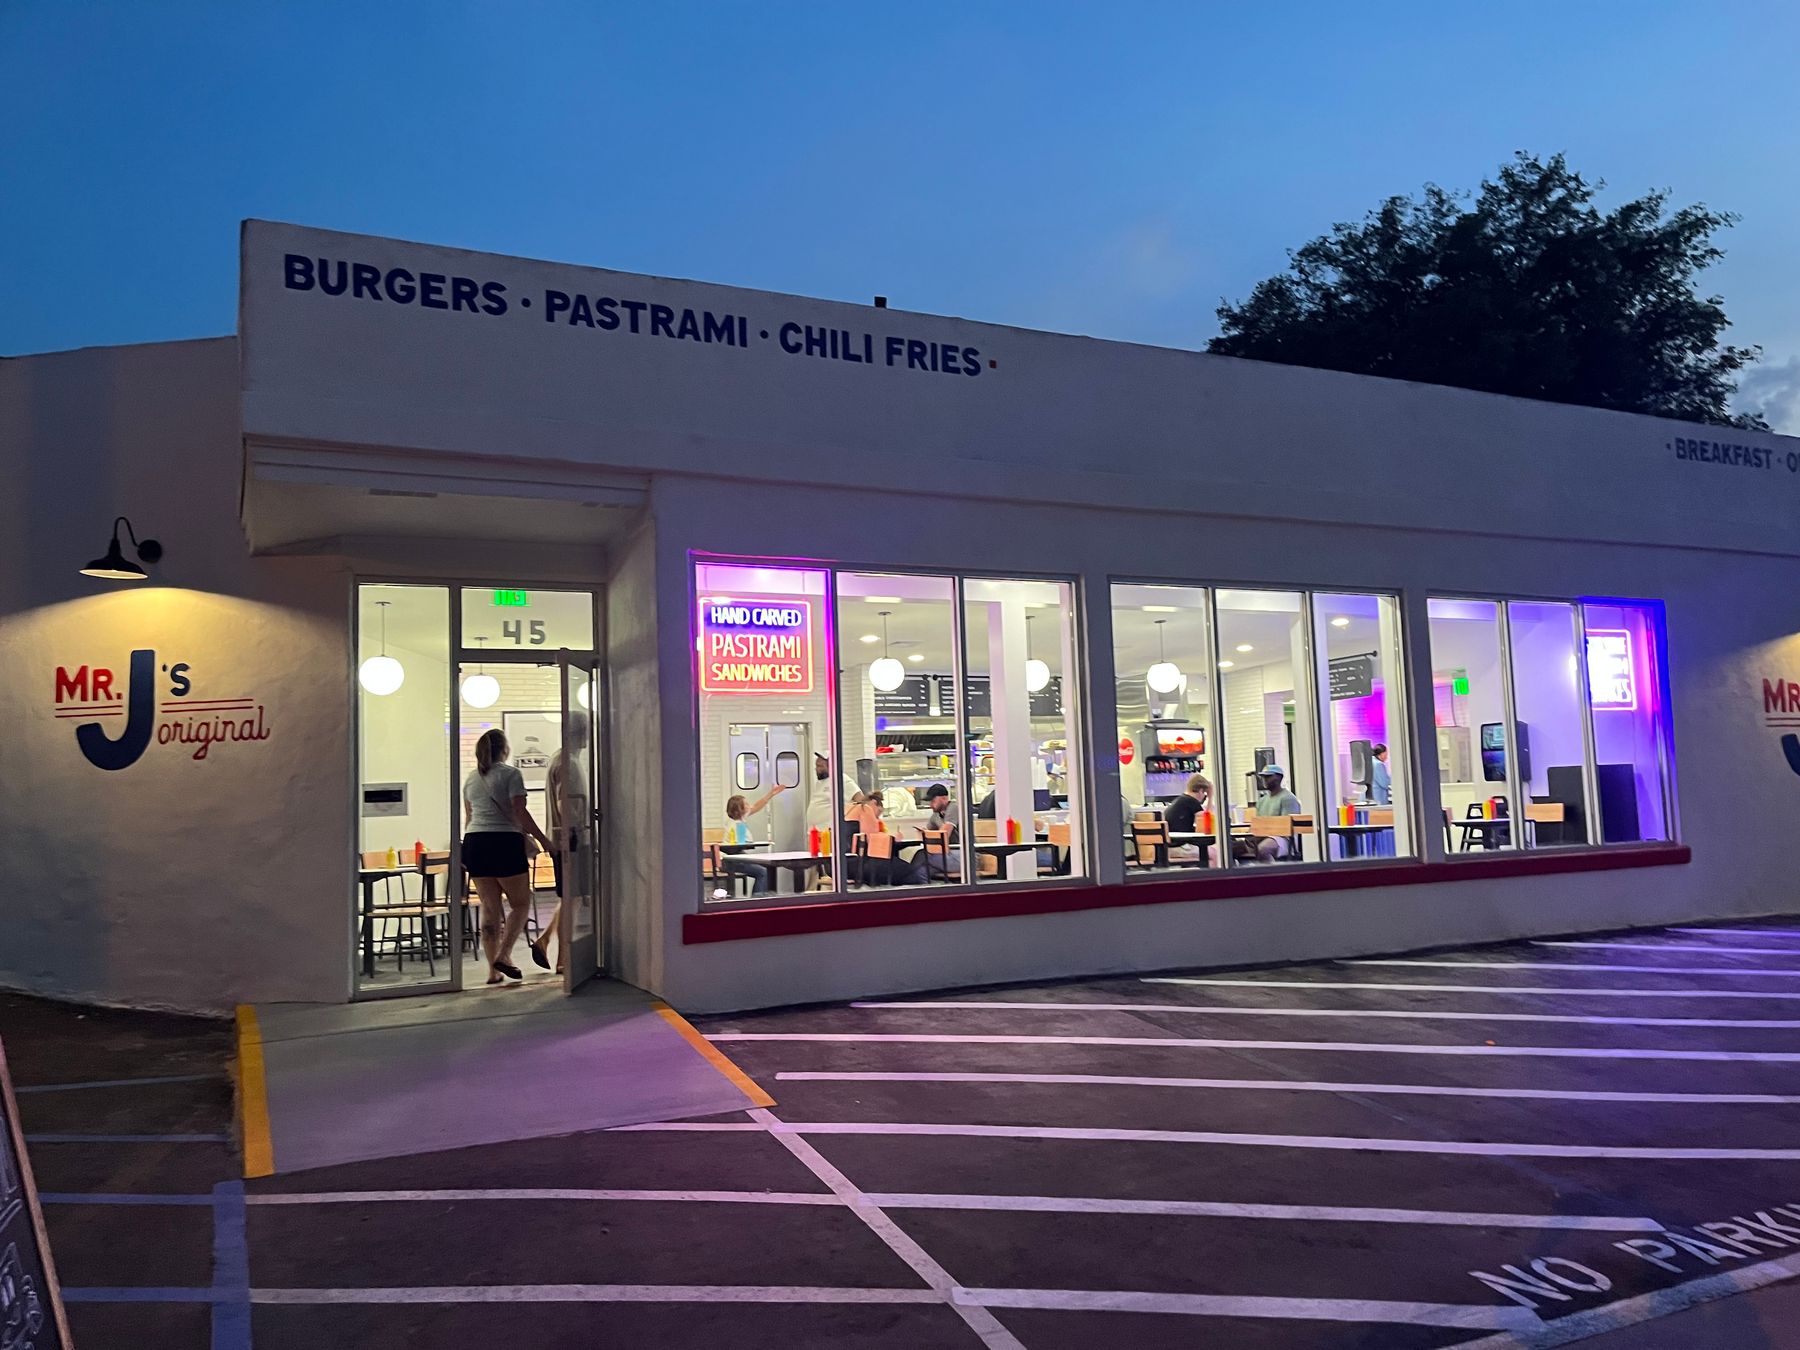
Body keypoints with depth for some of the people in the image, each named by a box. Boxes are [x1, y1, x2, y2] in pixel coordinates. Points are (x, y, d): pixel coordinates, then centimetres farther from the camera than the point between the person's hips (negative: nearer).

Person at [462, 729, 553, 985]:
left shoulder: (470, 778, 15)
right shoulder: (511, 774, -5)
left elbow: (468, 817, 20)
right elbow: (520, 812, -11)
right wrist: (542, 838, -4)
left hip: (475, 842, 6)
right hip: (504, 842, -6)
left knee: (489, 907, 8)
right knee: (520, 902, 7)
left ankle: (493, 969, 9)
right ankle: (504, 954, -8)